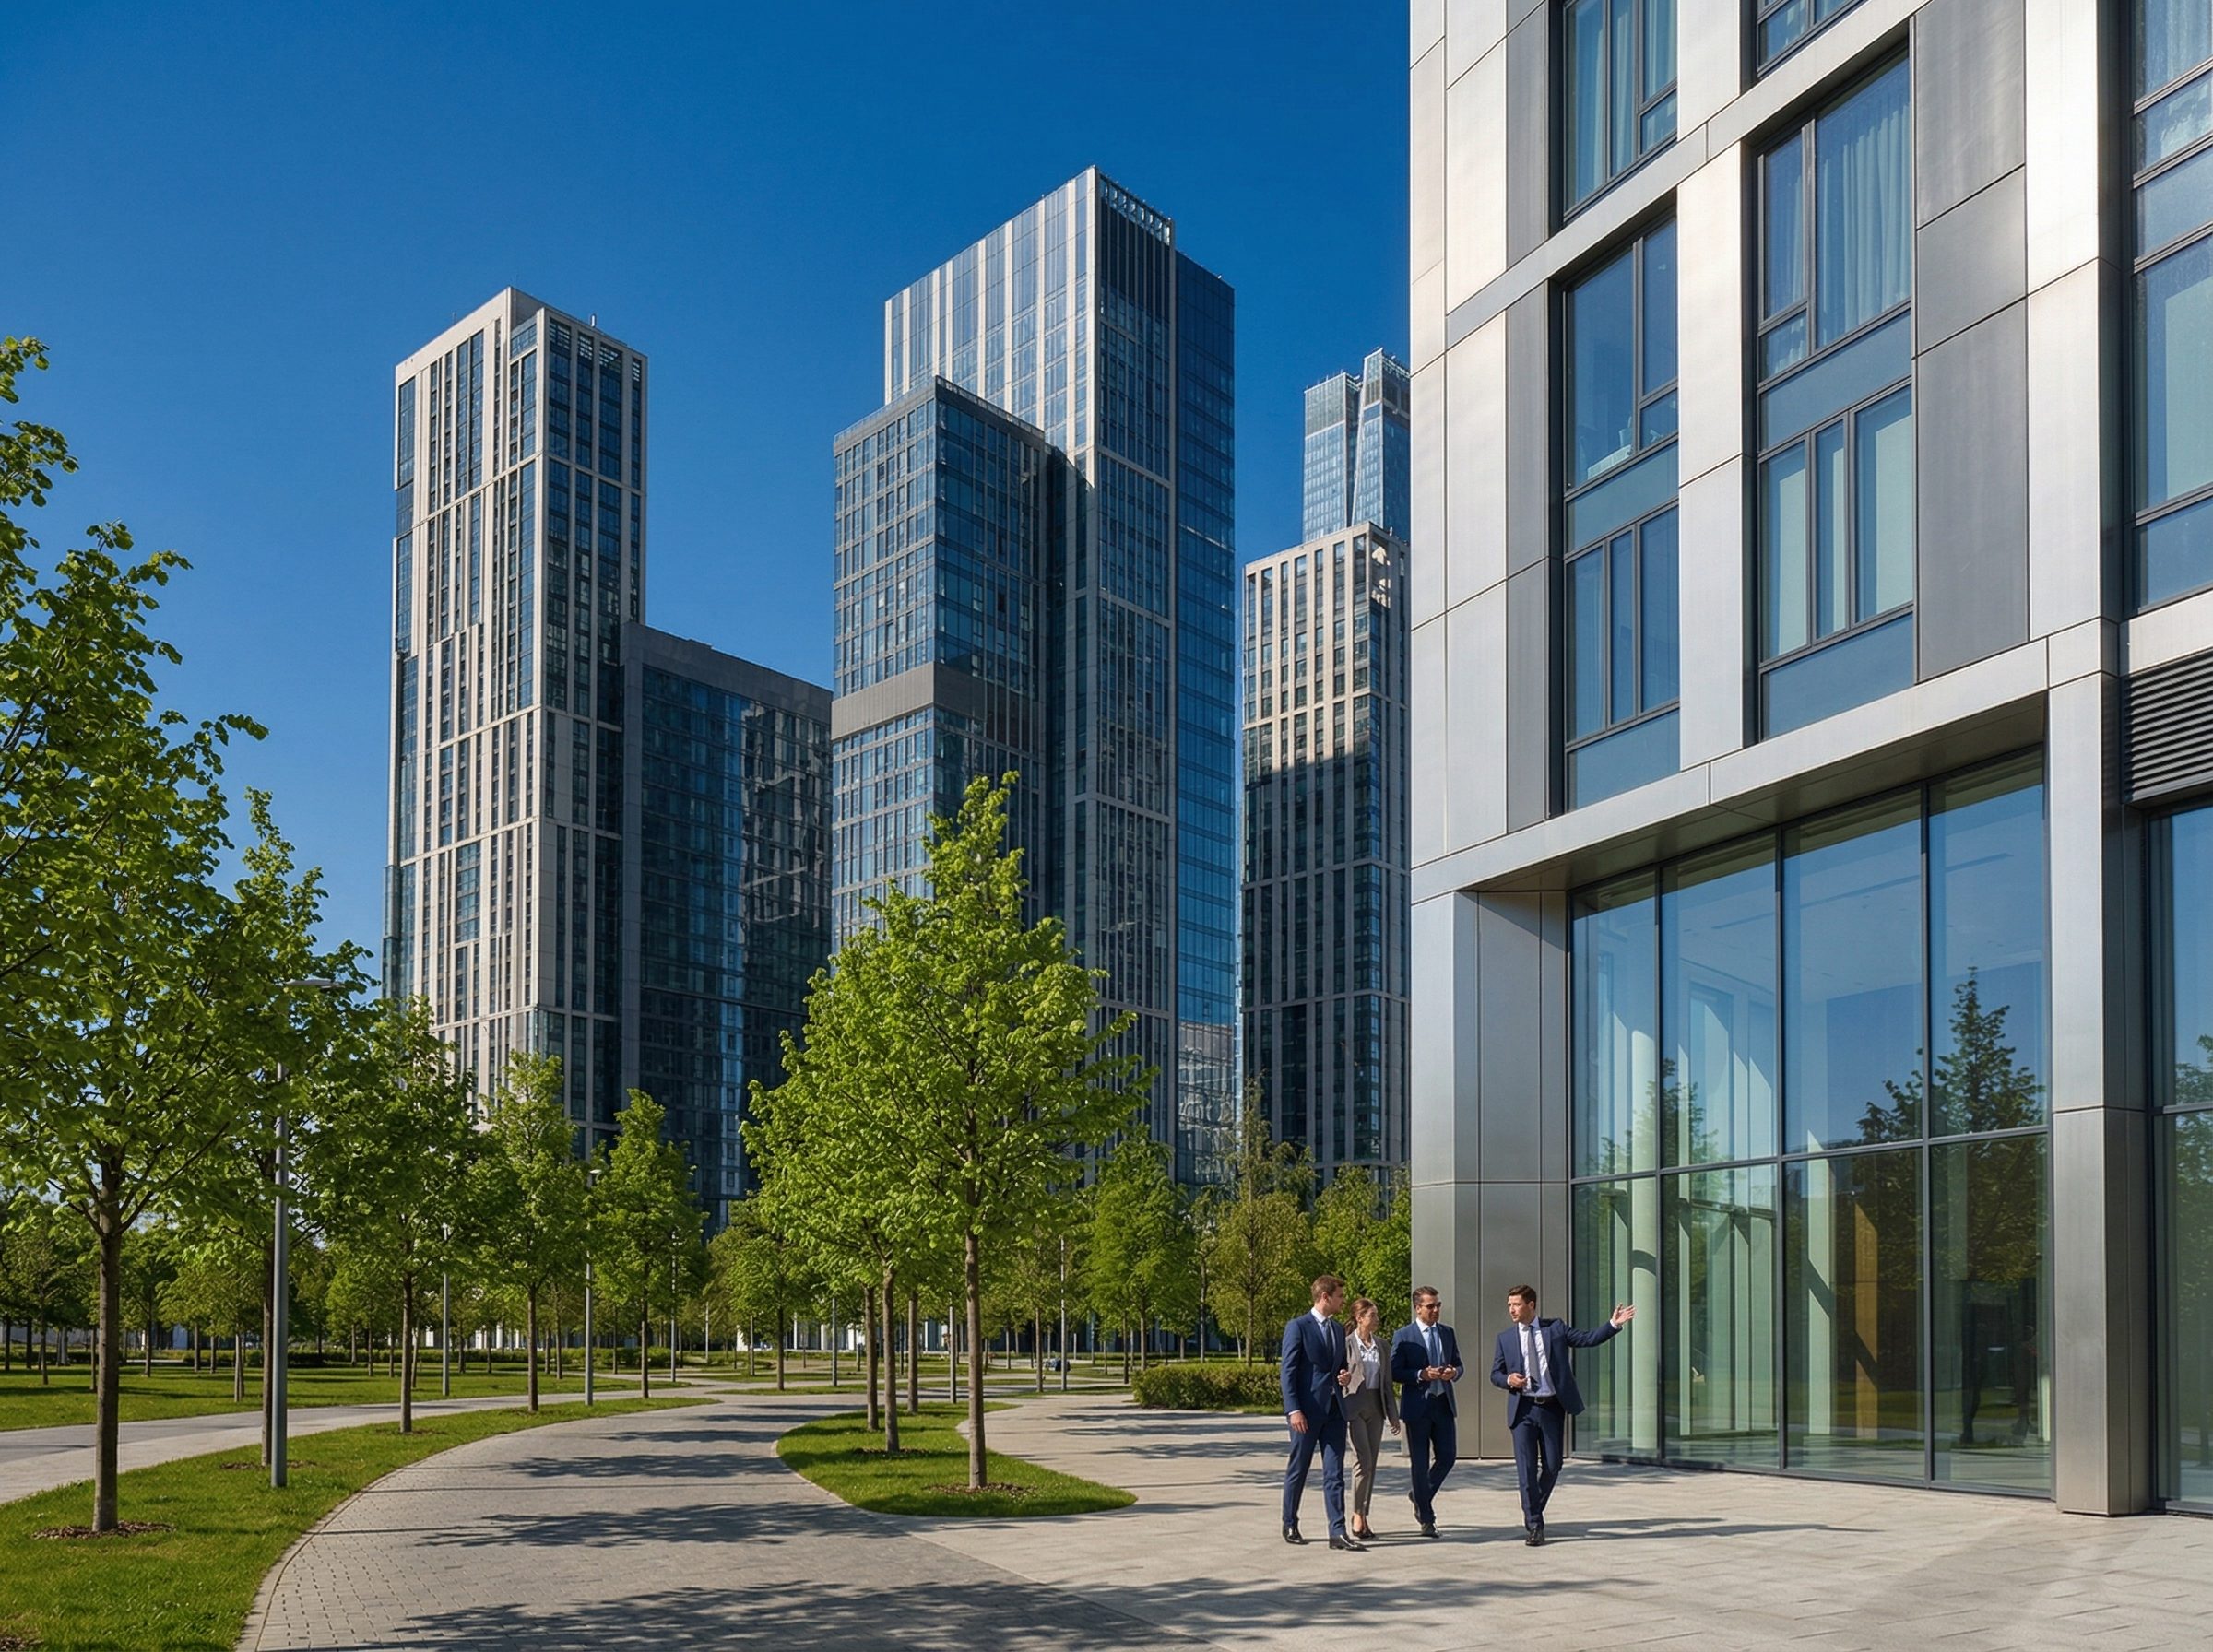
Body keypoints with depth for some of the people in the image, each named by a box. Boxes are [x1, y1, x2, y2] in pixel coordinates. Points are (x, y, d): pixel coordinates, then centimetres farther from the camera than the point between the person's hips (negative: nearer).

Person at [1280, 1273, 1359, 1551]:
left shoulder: (1338, 1329, 15)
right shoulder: (1297, 1327, -6)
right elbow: (1288, 1371, -10)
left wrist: (1345, 1376, 3)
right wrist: (1293, 1410, -18)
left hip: (1334, 1410, 6)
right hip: (1307, 1410, -6)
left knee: (1334, 1473, -1)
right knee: (1297, 1470, 7)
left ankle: (1338, 1532, -4)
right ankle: (1290, 1525, 21)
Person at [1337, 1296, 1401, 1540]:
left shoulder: (1380, 1345, 11)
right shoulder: (1347, 1344, -6)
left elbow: (1387, 1381, 14)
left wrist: (1393, 1414, 12)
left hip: (1376, 1407, 6)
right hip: (1355, 1405, -6)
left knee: (1371, 1464, 6)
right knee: (1363, 1461, -14)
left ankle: (1364, 1515, 13)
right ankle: (1357, 1514, -3)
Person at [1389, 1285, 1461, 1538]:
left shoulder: (1447, 1333, 11)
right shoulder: (1403, 1336, -4)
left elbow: (1458, 1364, 17)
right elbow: (1395, 1372, -7)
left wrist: (1453, 1373, -6)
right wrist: (1422, 1375, -20)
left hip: (1444, 1403, 4)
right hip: (1417, 1405, -4)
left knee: (1447, 1456, 1)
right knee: (1420, 1463, 1)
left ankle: (1422, 1496, 27)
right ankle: (1426, 1518, 10)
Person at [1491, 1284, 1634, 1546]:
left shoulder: (1556, 1328, 5)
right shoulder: (1505, 1338, 7)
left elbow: (1589, 1339, 3)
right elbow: (1495, 1374, 11)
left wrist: (1614, 1325, -10)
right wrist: (1508, 1379, -11)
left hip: (1552, 1408, 0)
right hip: (1523, 1409, 0)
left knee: (1552, 1465, 4)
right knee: (1526, 1468, -4)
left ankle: (1533, 1512, 27)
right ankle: (1534, 1525, 4)